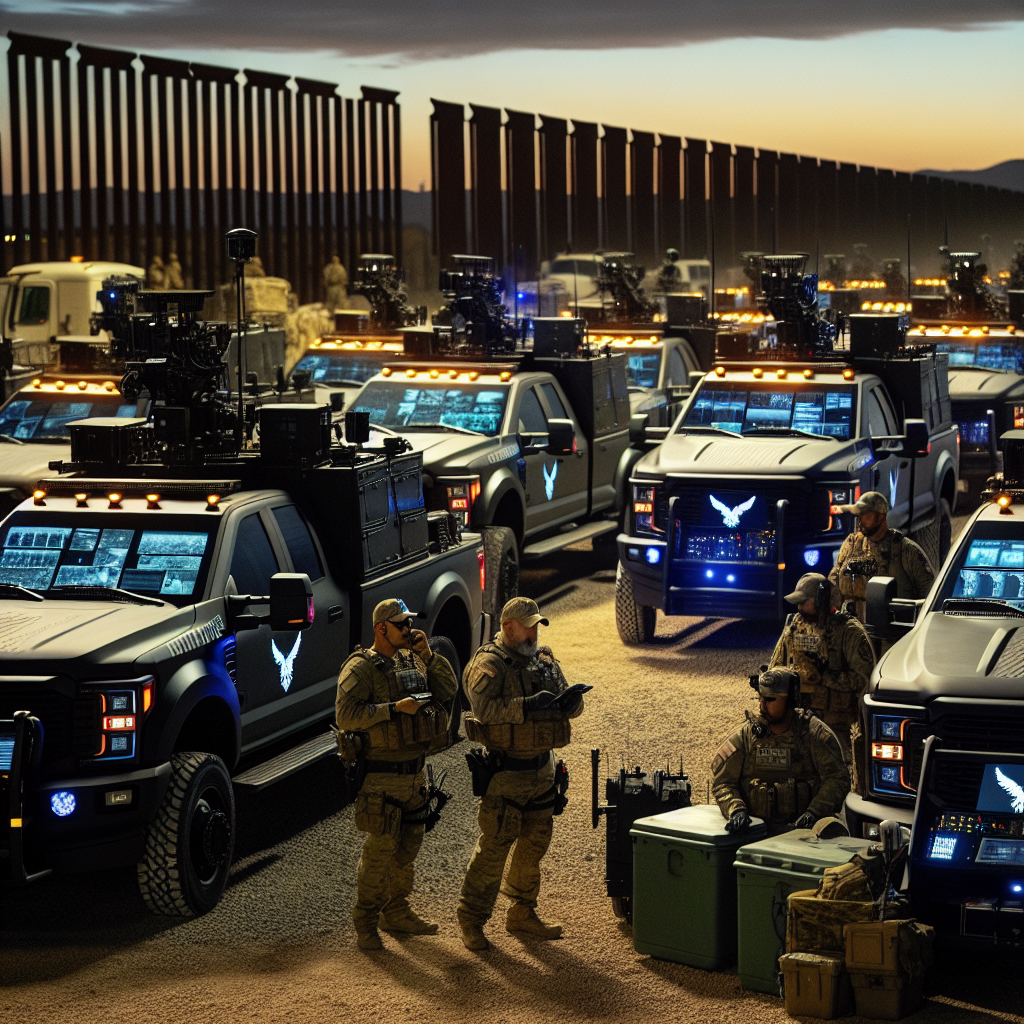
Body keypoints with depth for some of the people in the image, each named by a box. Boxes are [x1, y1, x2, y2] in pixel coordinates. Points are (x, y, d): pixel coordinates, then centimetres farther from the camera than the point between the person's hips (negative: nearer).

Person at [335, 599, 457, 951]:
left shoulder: (412, 661, 11)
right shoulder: (361, 667, -11)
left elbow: (448, 690, 5)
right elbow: (346, 715, -20)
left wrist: (427, 654, -5)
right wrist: (395, 708, -24)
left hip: (415, 772, 7)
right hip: (382, 774, -7)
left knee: (409, 844, 15)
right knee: (381, 847, -7)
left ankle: (396, 911, 29)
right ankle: (365, 923, 4)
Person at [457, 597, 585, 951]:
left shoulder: (544, 659, 10)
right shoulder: (489, 664, -13)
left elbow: (568, 700, 13)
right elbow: (484, 707, -28)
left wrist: (571, 700, -11)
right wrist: (528, 706, -35)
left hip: (542, 766, 8)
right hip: (506, 771, -8)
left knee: (535, 842, 16)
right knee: (495, 845, -6)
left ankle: (522, 912, 30)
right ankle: (471, 919, 2)